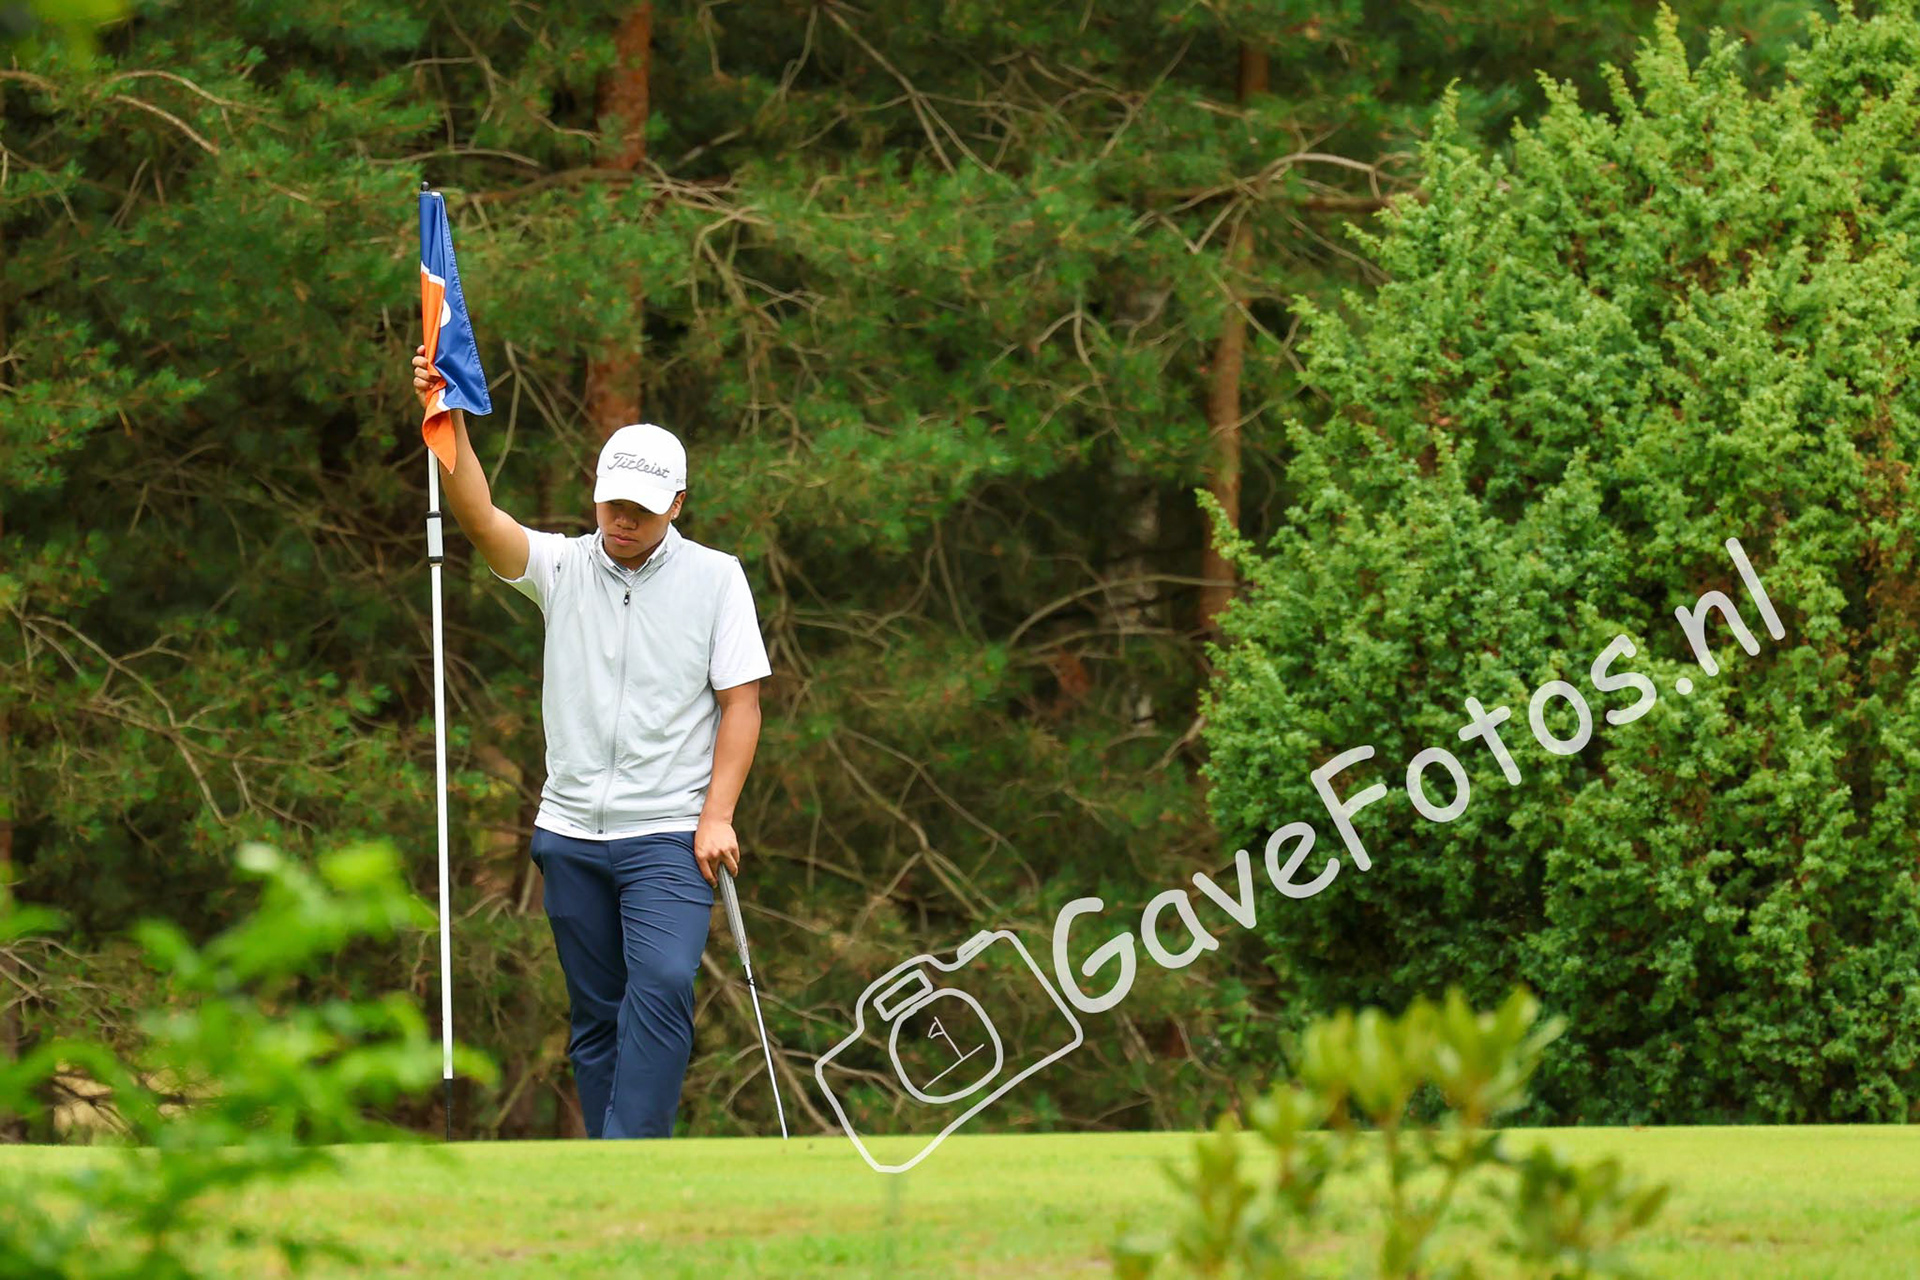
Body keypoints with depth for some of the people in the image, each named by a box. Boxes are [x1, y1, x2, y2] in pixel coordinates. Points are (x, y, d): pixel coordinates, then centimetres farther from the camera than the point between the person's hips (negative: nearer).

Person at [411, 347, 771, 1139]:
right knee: (595, 1012, 6)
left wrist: (716, 815, -9)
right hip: (570, 833, 3)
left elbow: (741, 701, 0)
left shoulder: (715, 577, 2)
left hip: (669, 835, -3)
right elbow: (480, 517, -11)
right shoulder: (561, 567, 6)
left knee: (661, 988, -21)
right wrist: (449, 420, -26)